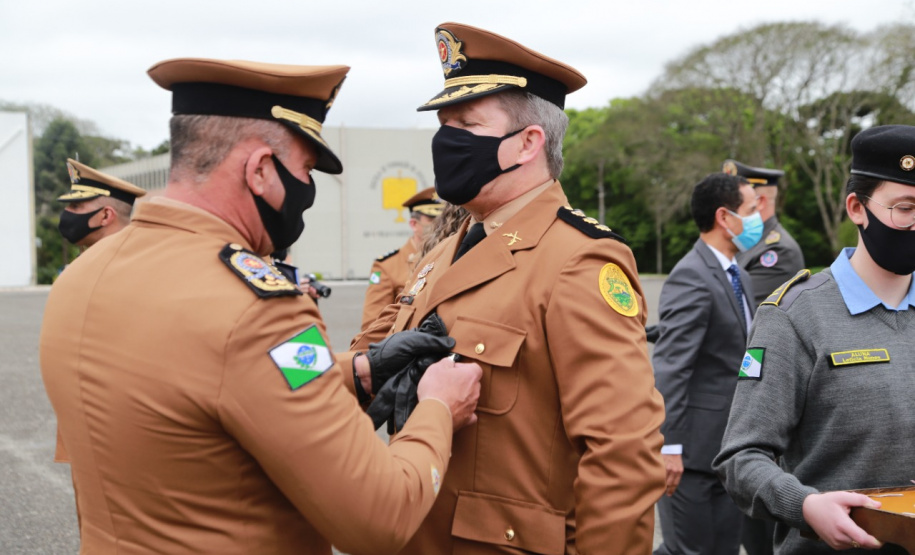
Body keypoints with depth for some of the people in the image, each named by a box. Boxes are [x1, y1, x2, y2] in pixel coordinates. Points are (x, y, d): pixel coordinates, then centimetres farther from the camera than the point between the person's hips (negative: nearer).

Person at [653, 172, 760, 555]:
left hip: (730, 445, 9)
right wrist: (669, 445, -24)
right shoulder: (691, 277, -16)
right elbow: (669, 367, -21)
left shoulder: (738, 277, 15)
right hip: (694, 444, -9)